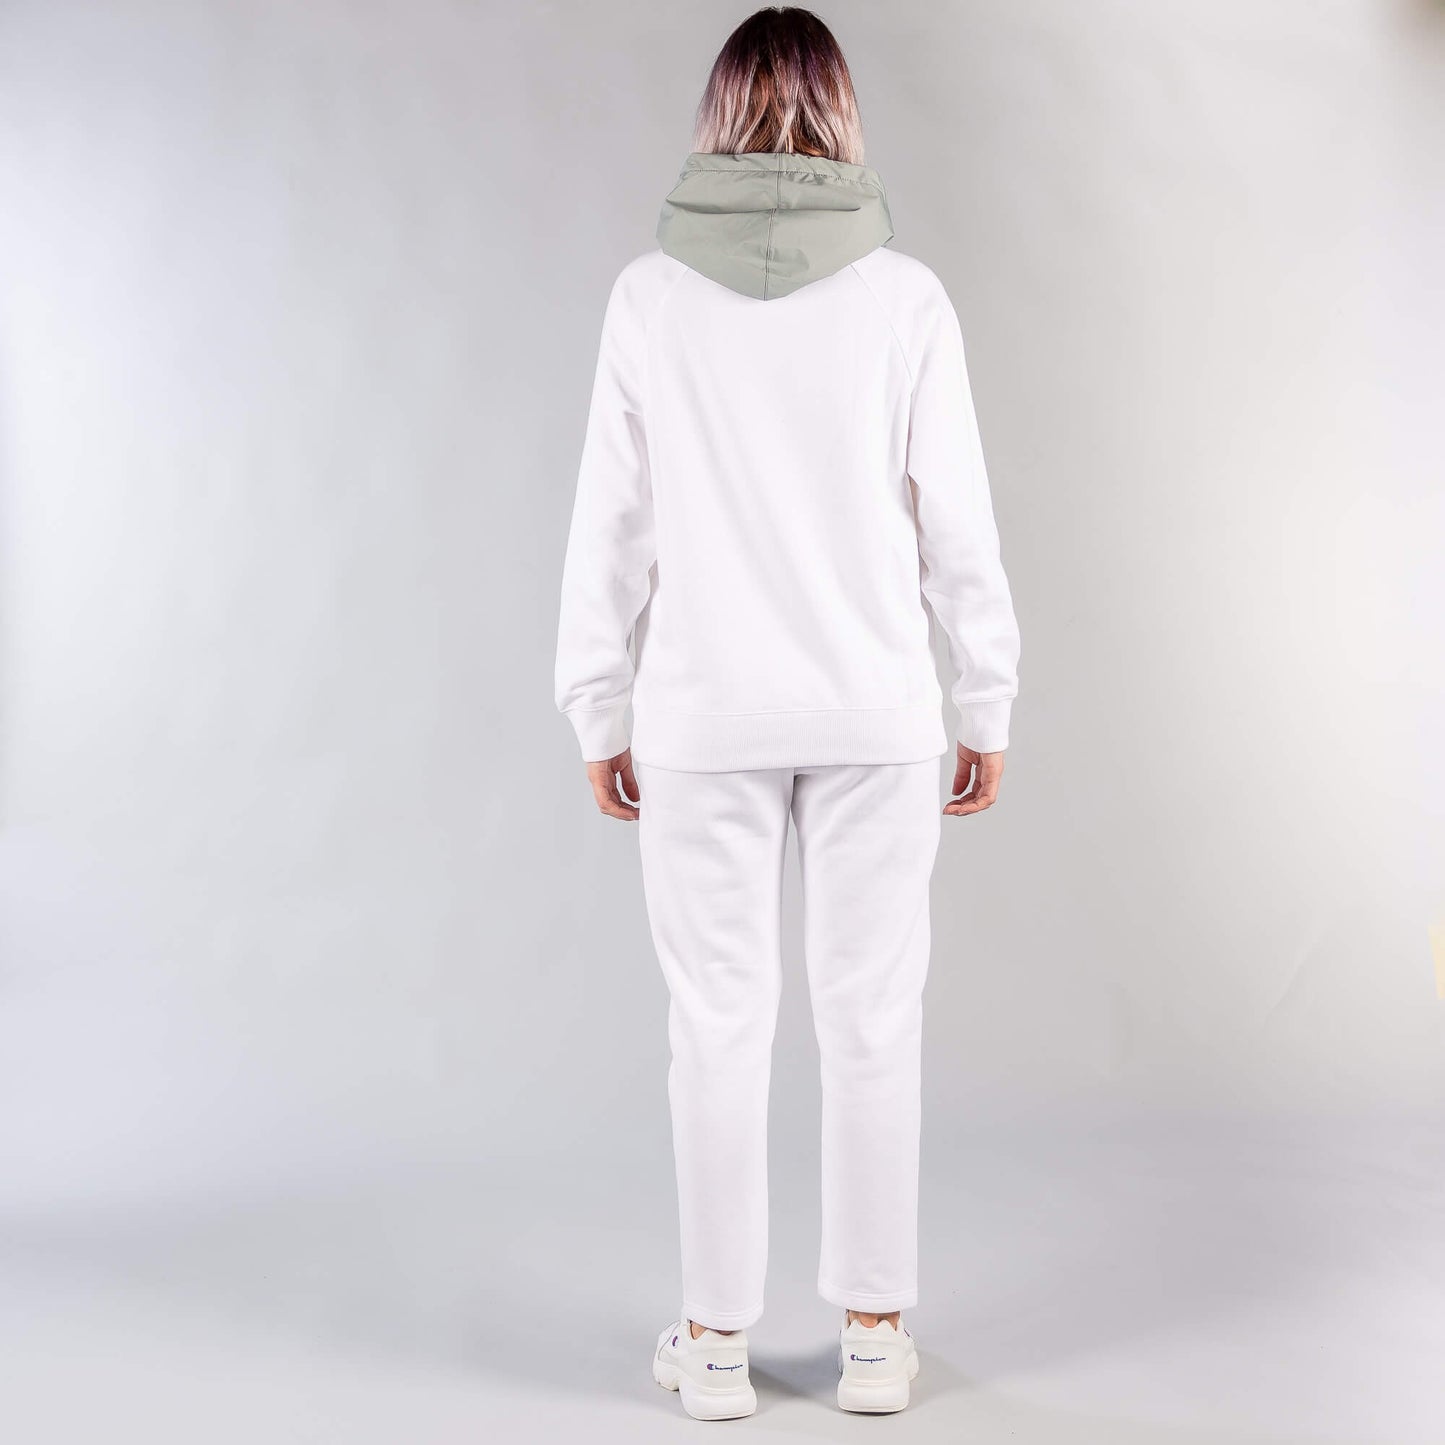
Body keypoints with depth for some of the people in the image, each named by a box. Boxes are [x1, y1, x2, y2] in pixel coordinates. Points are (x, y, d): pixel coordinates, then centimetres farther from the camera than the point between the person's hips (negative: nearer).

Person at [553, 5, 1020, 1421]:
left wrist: (599, 713, 7)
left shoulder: (651, 293, -2)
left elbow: (611, 523, -1)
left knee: (718, 1025, 8)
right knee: (872, 1022, 9)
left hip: (703, 715, 0)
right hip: (875, 713, 0)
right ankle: (872, 1333, 19)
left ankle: (715, 1339, 18)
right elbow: (956, 521, -2)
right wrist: (989, 707, 7)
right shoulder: (904, 294, -3)